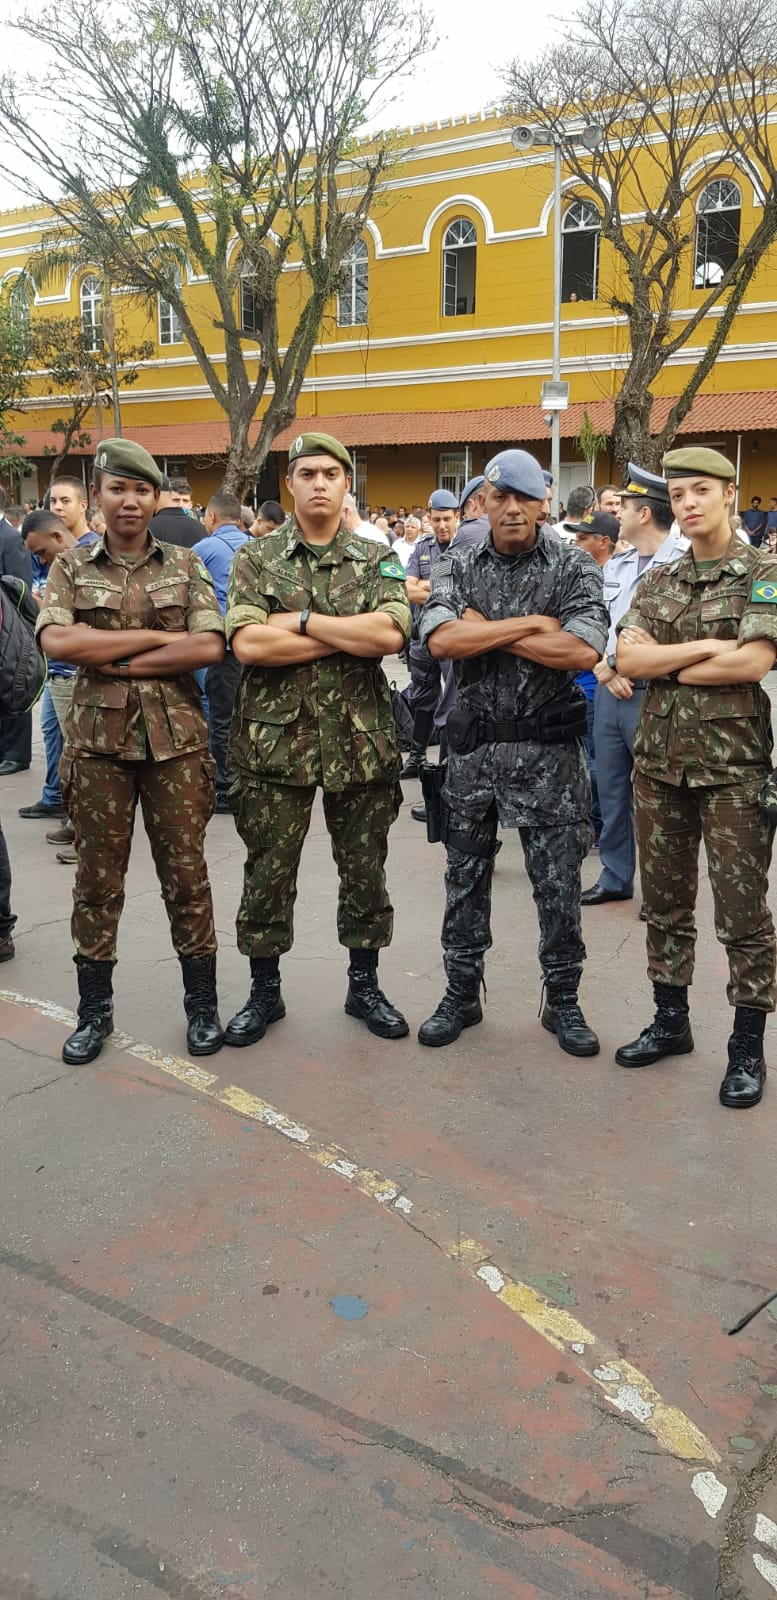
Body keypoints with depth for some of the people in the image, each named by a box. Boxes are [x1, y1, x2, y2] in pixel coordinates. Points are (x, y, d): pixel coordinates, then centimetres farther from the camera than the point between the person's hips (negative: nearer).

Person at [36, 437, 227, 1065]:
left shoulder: (186, 566, 6)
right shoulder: (71, 568, 6)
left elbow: (210, 647, -9)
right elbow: (56, 641, -12)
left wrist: (117, 661, -12)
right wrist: (157, 637, -12)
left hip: (176, 739, 0)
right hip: (97, 740, 1)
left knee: (186, 873, 5)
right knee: (98, 878, 7)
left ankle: (203, 1004, 19)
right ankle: (95, 1009, 22)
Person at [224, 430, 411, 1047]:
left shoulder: (377, 560, 5)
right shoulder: (256, 559, 2)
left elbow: (392, 633, -13)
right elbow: (247, 644, -14)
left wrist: (302, 619, -13)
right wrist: (351, 636, -12)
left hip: (360, 738, 1)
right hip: (275, 738, -1)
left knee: (365, 871, 11)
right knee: (268, 873, 7)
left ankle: (365, 986, 27)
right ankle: (265, 992, 23)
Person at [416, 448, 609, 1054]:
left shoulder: (574, 567, -2)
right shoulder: (457, 567, 4)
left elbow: (583, 651, -18)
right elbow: (441, 640, -14)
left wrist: (486, 630, -13)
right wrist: (530, 624, -15)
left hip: (549, 751, -2)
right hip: (472, 747, 2)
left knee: (559, 883, 5)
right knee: (465, 877, 12)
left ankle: (563, 1000, 21)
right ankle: (461, 993, 27)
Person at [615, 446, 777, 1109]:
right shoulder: (657, 582, 10)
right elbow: (626, 659, -3)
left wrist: (666, 666, -7)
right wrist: (705, 646, -13)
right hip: (660, 761, 5)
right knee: (665, 902, 13)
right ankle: (671, 1021, 27)